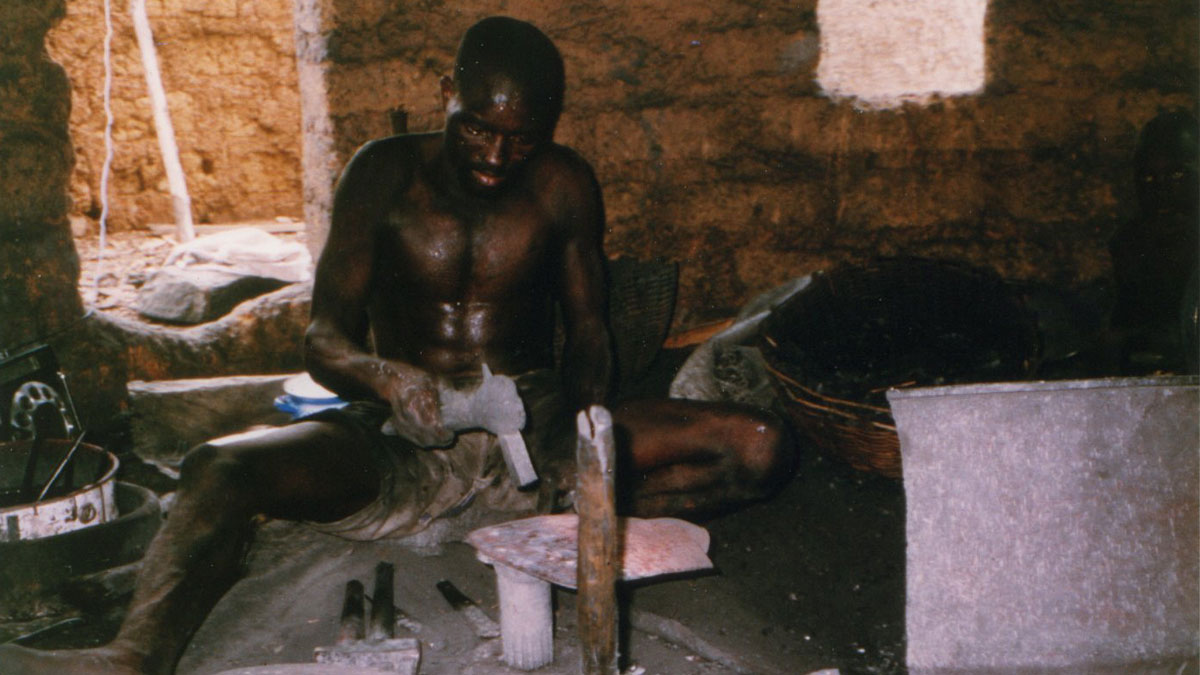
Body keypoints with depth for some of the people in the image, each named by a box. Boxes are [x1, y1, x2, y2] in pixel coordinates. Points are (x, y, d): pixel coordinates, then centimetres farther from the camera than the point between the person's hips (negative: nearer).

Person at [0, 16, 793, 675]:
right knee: (218, 469, -30)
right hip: (402, 440, -1)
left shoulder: (564, 185, 2)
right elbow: (325, 336, -4)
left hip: (534, 426, 1)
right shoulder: (386, 173, -2)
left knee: (762, 446, -18)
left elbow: (589, 331, 5)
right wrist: (385, 379, -28)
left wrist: (580, 425, -17)